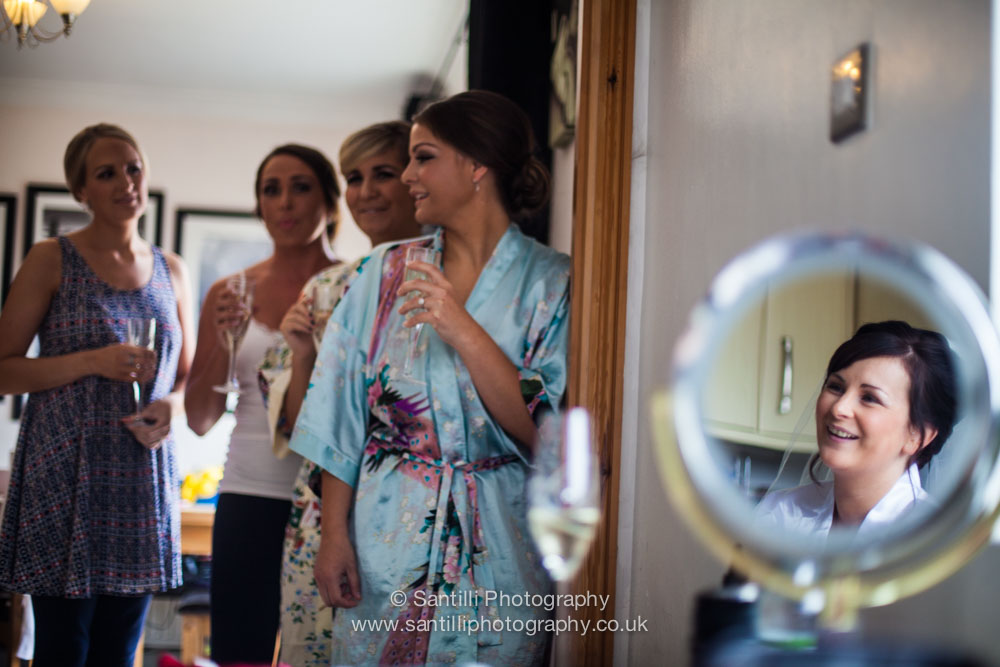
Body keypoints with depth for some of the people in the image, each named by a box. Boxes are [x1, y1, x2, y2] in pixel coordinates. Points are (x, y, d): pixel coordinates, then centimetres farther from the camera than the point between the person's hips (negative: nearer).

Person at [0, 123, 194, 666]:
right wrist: (92, 362, -17)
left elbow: (189, 373, 19)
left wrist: (174, 403, -3)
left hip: (144, 478, 4)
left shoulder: (171, 271, 12)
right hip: (66, 477, -4)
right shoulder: (52, 260, -1)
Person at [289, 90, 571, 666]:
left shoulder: (551, 283, -4)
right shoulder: (387, 272, 5)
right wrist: (334, 533, -2)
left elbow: (544, 429, -14)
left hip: (497, 552, -2)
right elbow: (343, 418, 4)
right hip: (386, 544, 2)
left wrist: (461, 329, -20)